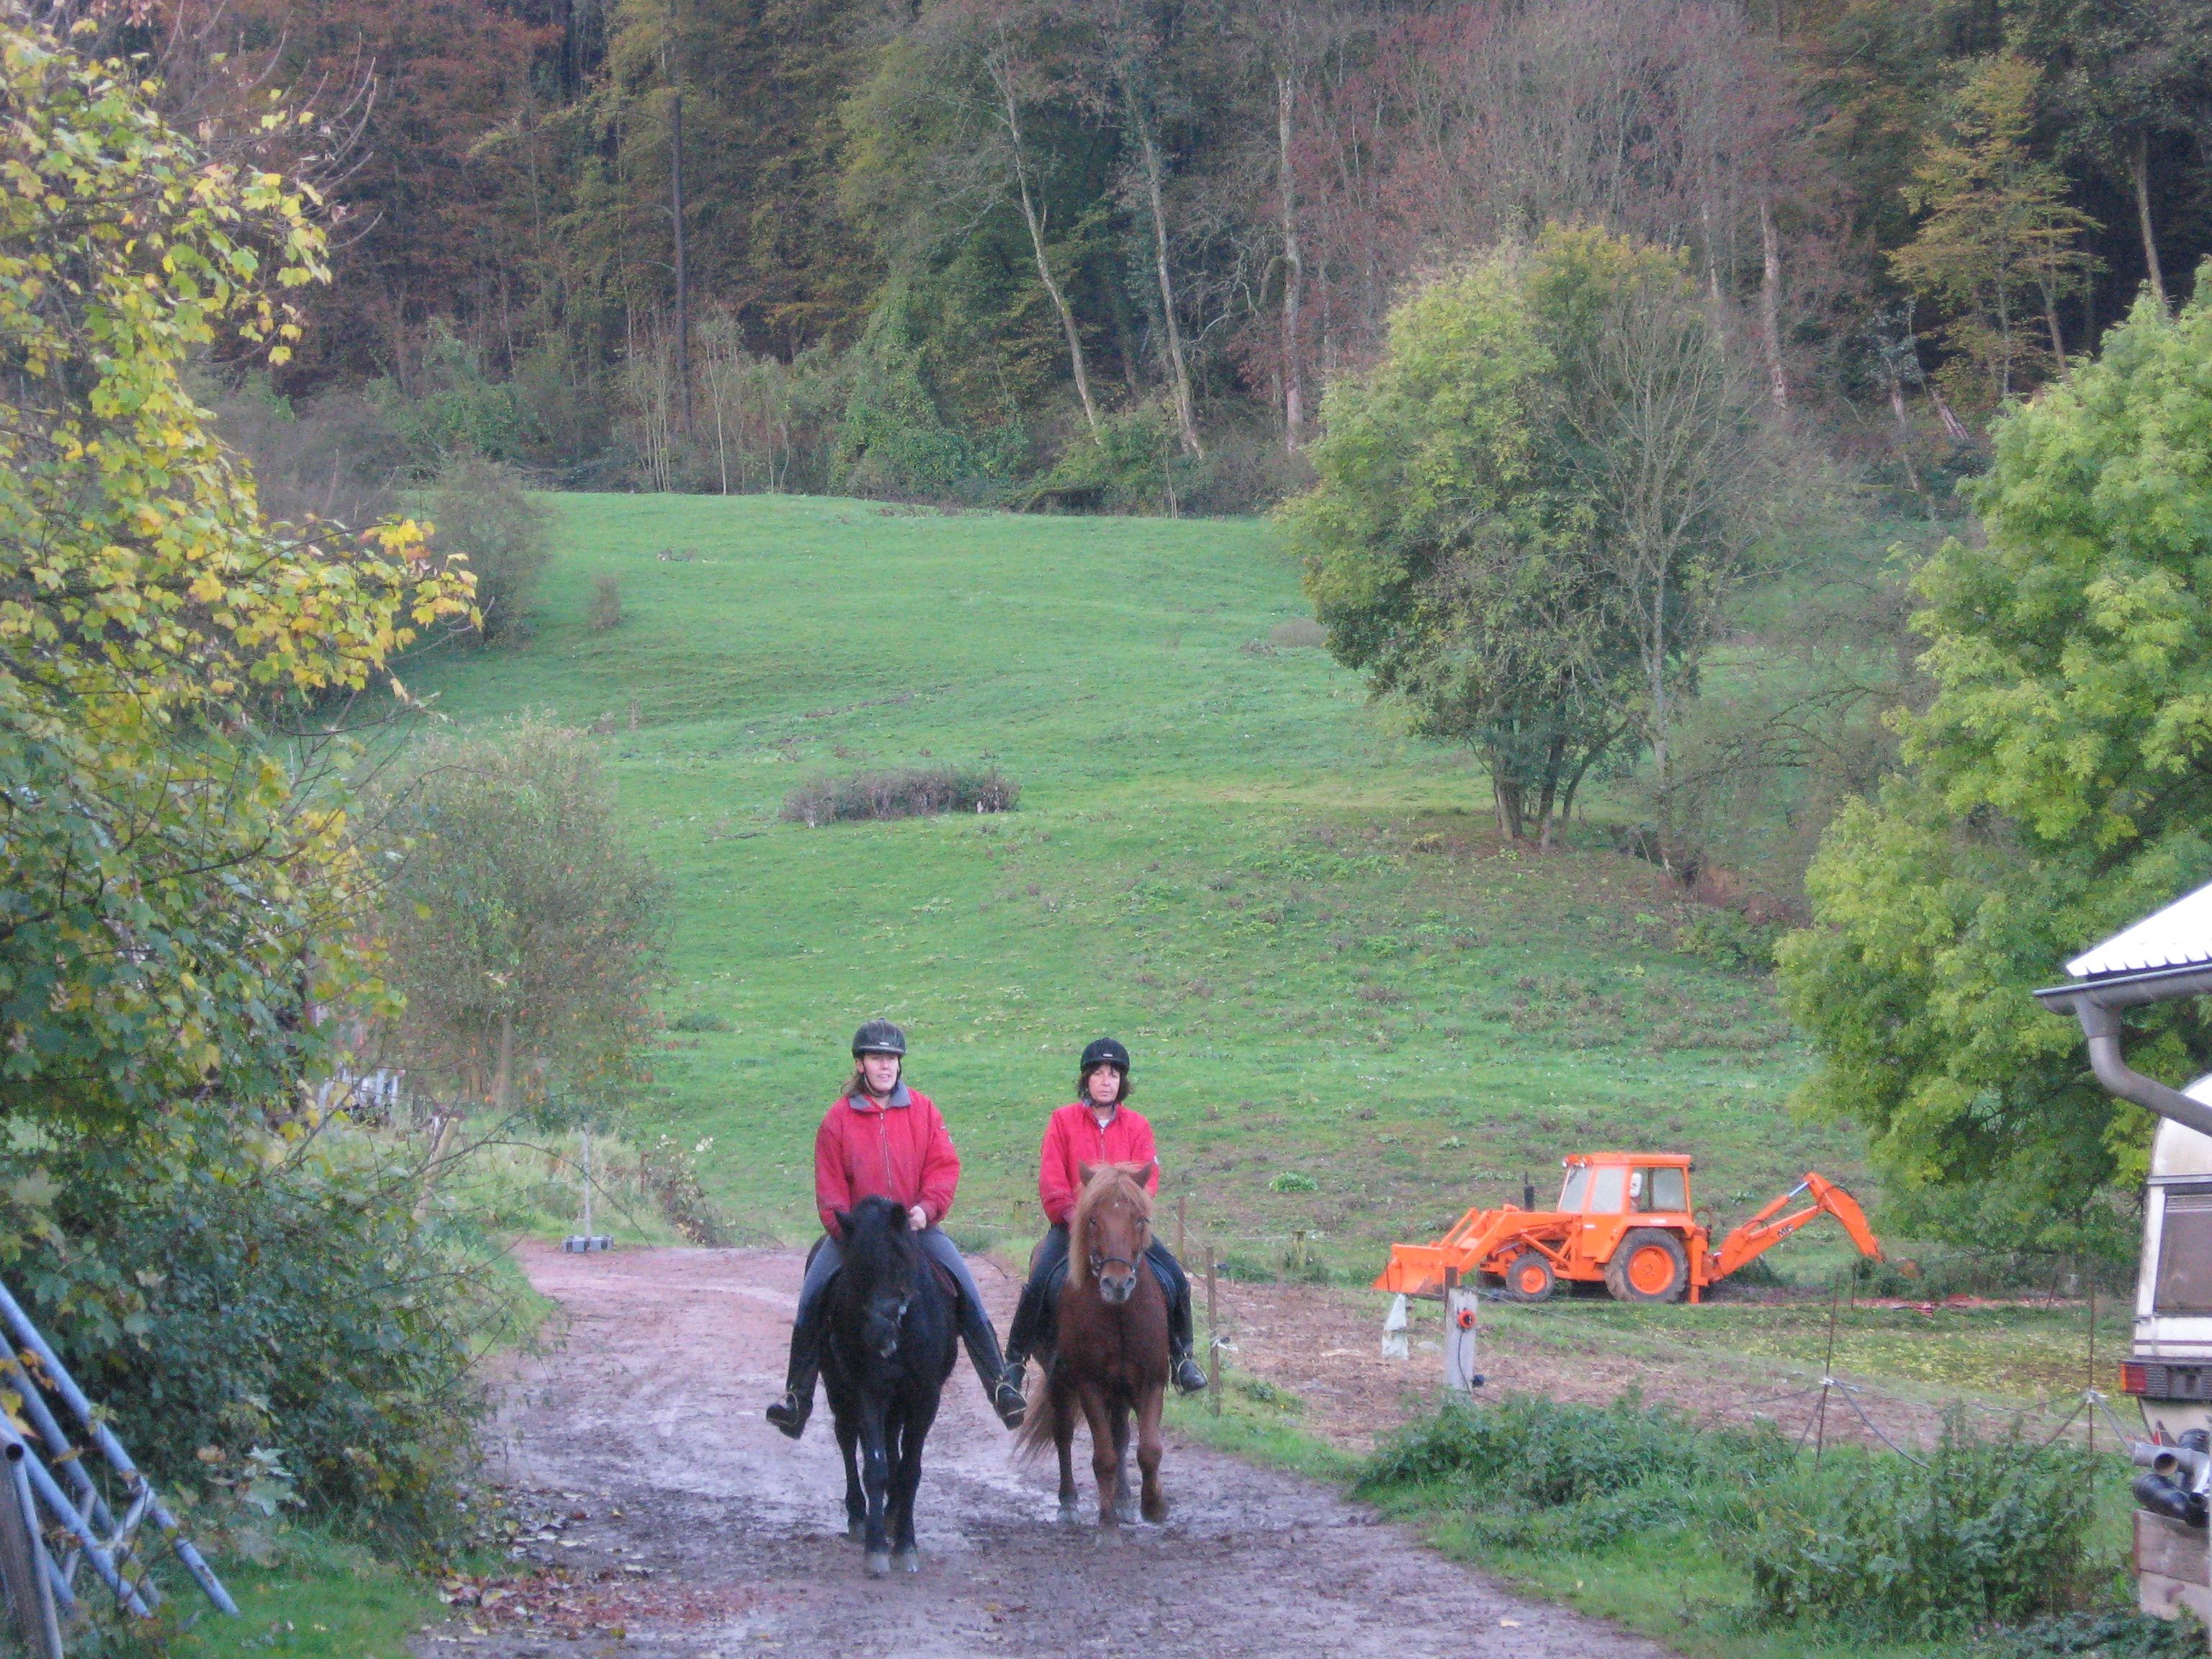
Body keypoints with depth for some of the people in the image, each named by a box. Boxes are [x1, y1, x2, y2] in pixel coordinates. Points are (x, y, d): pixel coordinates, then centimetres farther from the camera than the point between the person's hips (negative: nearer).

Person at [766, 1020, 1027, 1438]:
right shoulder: (838, 1119, -1)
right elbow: (830, 1191, 0)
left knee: (966, 1291, -16)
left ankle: (1000, 1387, -11)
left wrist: (926, 1207, -19)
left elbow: (945, 1167, -2)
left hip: (916, 1227, 1)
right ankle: (797, 1397, -9)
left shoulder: (923, 1110, 2)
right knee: (812, 1299, -19)